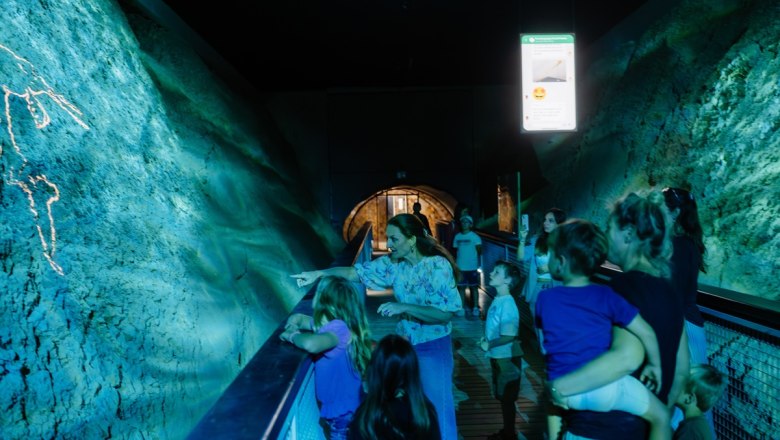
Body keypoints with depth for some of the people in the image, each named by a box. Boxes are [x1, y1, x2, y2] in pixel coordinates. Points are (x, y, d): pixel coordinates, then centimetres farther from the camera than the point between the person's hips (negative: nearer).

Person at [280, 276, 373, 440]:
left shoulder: (338, 328, -26)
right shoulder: (329, 324, 1)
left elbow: (311, 344, -45)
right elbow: (298, 318, 17)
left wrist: (292, 336, -25)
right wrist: (295, 323, -7)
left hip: (342, 410, -8)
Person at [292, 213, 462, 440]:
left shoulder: (438, 266, -21)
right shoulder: (393, 262, -6)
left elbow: (445, 314, -24)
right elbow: (355, 271, -2)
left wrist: (404, 307, -30)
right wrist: (319, 273, -12)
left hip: (433, 347, -5)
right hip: (404, 343, 6)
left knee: (436, 407, 7)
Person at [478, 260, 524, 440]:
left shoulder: (507, 304, -24)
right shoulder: (497, 300, 3)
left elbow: (509, 336, -27)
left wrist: (489, 345, -19)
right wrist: (486, 340, 4)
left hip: (507, 359, -9)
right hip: (498, 357, 9)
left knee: (507, 398, 8)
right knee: (503, 397, 21)